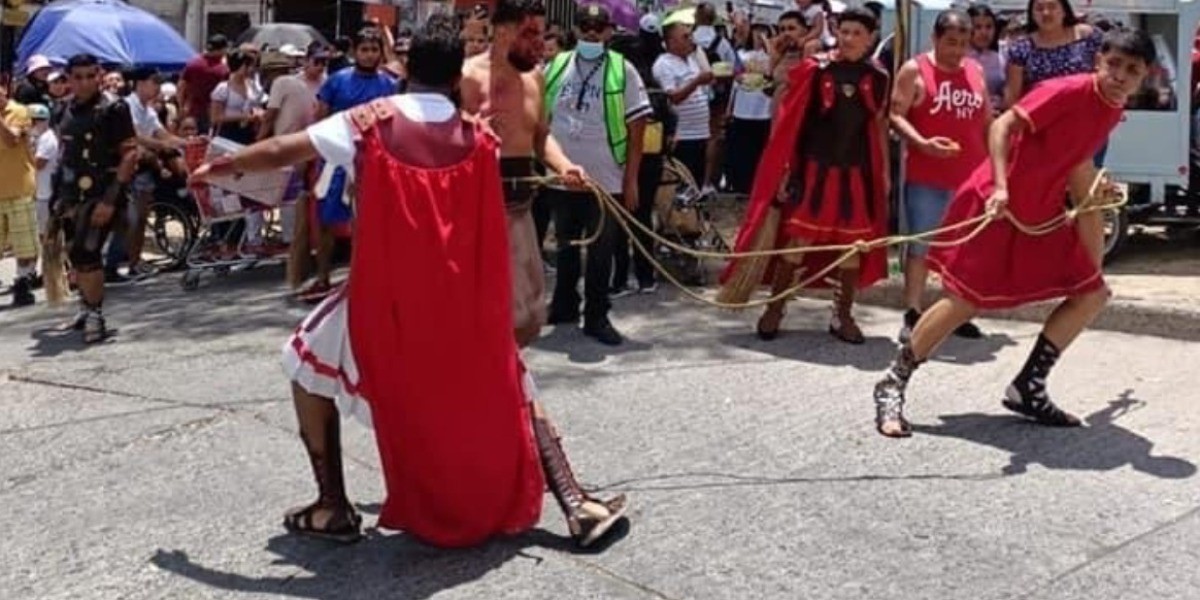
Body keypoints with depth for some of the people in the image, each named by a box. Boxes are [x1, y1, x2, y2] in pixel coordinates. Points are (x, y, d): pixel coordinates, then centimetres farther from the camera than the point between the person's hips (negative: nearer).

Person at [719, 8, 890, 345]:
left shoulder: (877, 78, 5)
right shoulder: (814, 70, -4)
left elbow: (879, 126, 12)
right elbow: (790, 119, -2)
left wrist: (884, 171, 10)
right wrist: (784, 167, -6)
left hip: (858, 172, 3)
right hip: (814, 167, -3)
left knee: (854, 244, 6)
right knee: (798, 238, -2)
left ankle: (843, 315, 17)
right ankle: (775, 308, 9)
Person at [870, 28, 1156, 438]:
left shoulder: (1113, 110, 8)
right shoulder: (1068, 91, -18)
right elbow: (1003, 126, -24)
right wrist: (1000, 186, -35)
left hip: (1042, 214, 9)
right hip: (997, 206, -9)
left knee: (1092, 293, 6)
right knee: (964, 302, -6)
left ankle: (1028, 388, 14)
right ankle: (892, 385, 7)